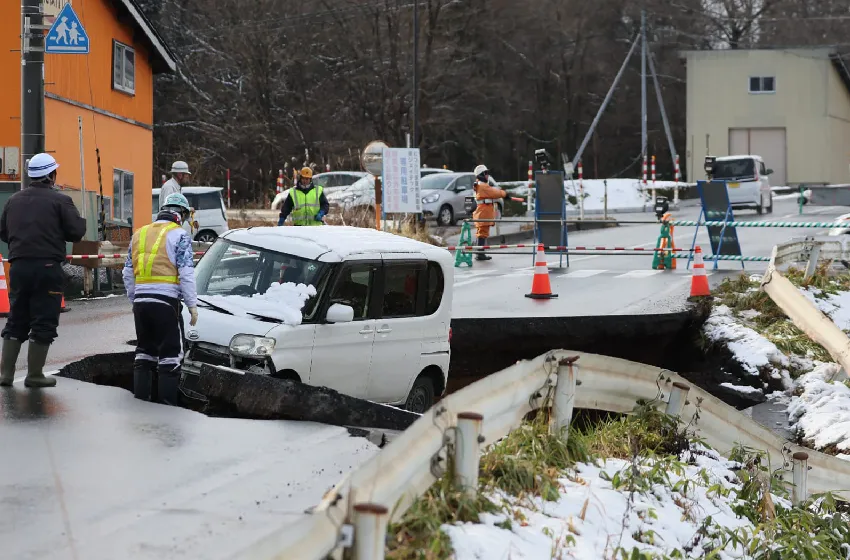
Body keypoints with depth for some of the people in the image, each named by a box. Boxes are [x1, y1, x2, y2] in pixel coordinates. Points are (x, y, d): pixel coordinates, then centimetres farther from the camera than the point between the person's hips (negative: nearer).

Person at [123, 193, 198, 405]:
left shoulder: (139, 234, 16)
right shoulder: (179, 235, -3)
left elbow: (128, 272, 18)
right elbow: (186, 273, -10)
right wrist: (192, 304, -6)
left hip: (141, 300, 6)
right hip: (166, 300, -6)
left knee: (144, 348, 17)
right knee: (171, 352, -1)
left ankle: (141, 396, 19)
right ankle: (167, 400, -3)